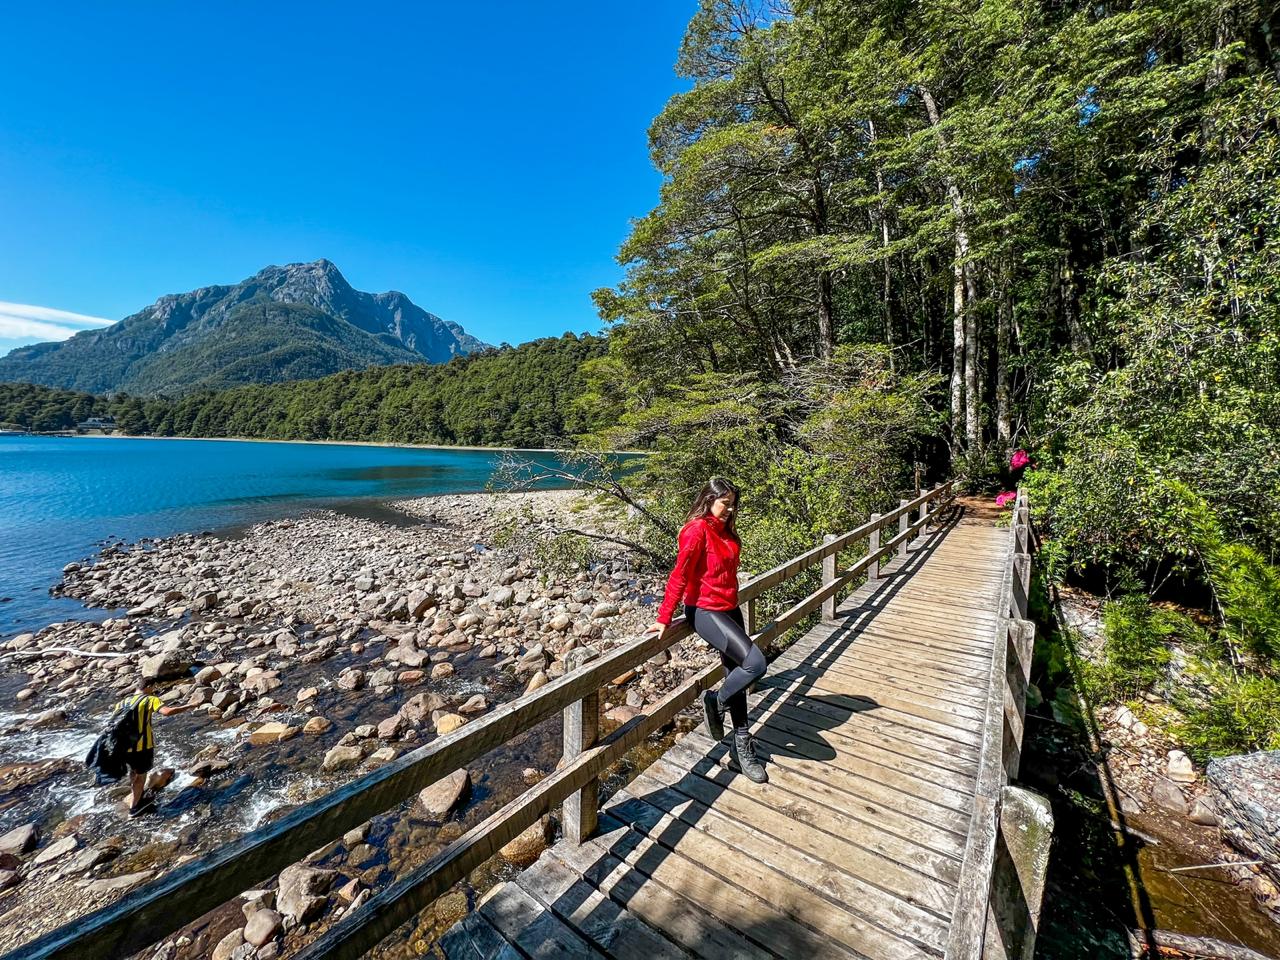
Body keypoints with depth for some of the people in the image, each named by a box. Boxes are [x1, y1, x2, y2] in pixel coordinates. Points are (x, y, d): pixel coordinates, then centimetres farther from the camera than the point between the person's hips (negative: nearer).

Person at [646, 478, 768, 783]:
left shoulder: (725, 530, 9)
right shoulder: (697, 529, -17)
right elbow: (679, 575, -18)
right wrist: (664, 618, -16)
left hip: (729, 609, 9)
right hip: (705, 611, -9)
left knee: (737, 677, 13)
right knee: (755, 663, -18)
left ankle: (742, 749, 28)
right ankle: (716, 702, 10)